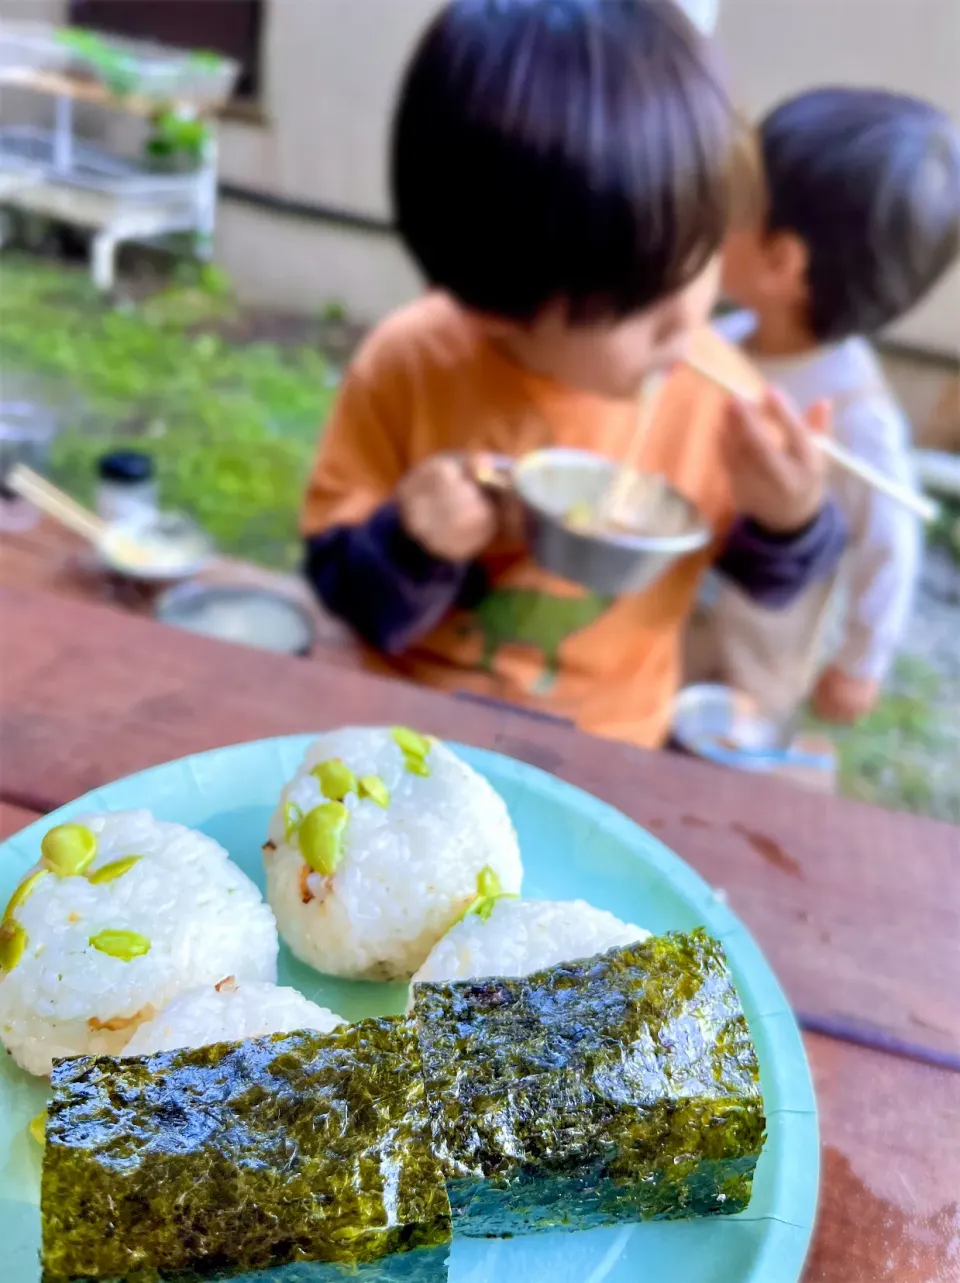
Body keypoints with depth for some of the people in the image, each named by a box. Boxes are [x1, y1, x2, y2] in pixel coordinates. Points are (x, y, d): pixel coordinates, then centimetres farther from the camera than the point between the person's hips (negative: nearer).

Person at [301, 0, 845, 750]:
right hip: (413, 726, -1)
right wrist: (411, 545, -29)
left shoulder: (708, 382, -13)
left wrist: (791, 521, -19)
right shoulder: (408, 370, -18)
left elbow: (764, 579, 1)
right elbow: (347, 594, -10)